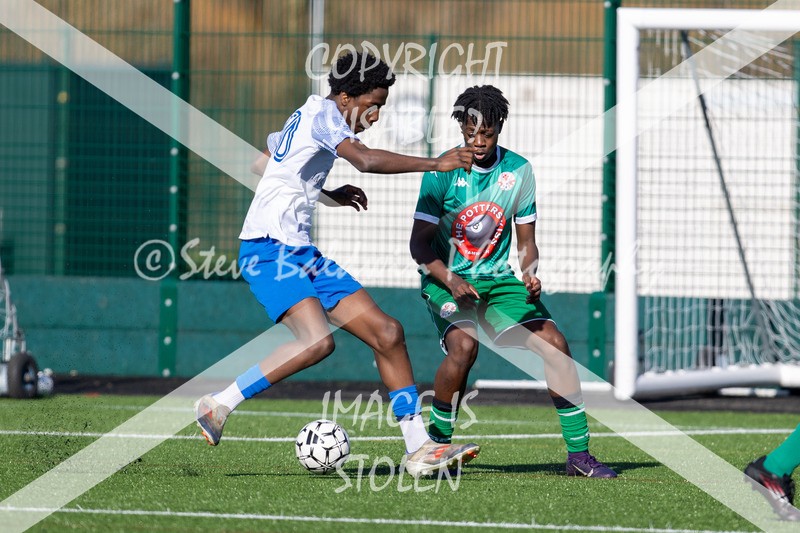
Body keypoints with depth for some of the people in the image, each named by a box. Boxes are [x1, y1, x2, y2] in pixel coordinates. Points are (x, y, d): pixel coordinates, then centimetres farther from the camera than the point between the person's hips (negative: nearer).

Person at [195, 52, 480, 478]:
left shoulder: (305, 117, 20)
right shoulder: (323, 112, -8)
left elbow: (261, 164, 36)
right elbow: (365, 160, -26)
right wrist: (433, 164, -25)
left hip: (300, 252, 10)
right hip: (269, 248, -10)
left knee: (386, 333, 2)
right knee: (317, 340, -31)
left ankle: (418, 448, 3)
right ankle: (218, 406, -17)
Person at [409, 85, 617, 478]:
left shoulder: (518, 171, 0)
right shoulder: (443, 172, -10)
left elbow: (526, 241, 8)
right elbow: (419, 244, -9)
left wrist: (530, 275, -13)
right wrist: (450, 280, -25)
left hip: (499, 280, 4)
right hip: (446, 279, -4)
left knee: (554, 342, -12)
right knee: (463, 344, -31)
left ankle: (578, 453, -5)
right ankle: (436, 444, -12)